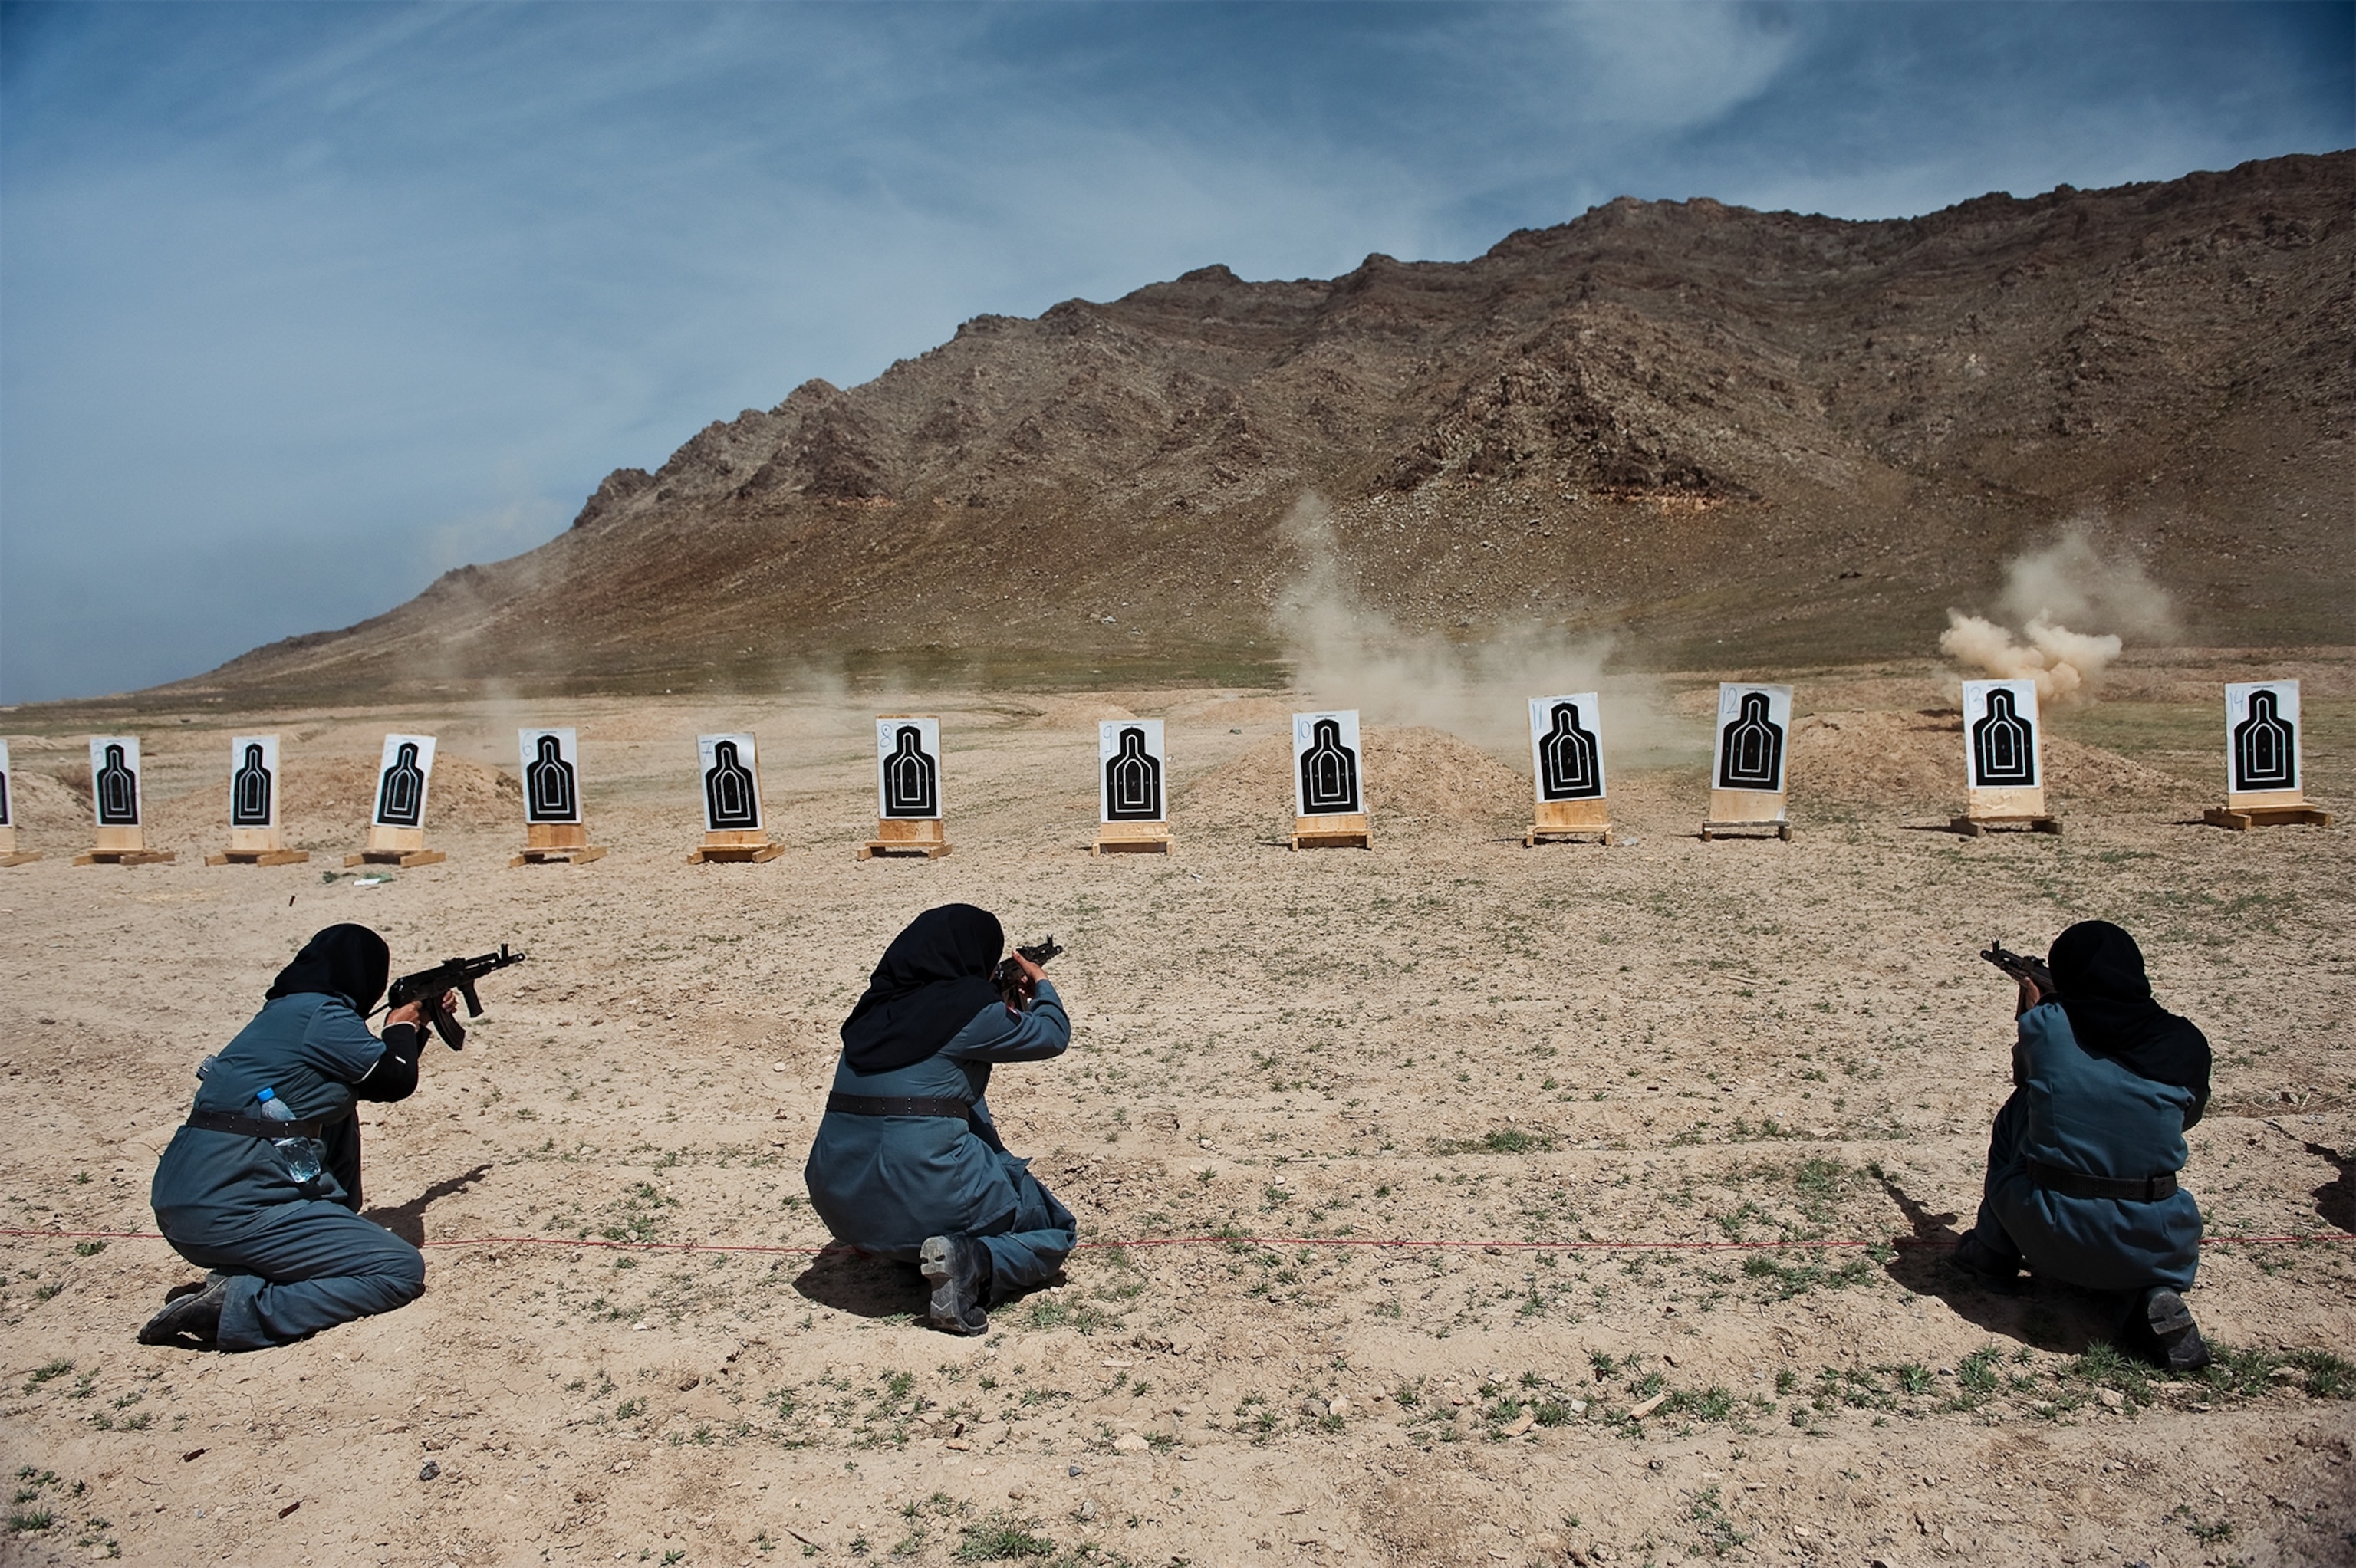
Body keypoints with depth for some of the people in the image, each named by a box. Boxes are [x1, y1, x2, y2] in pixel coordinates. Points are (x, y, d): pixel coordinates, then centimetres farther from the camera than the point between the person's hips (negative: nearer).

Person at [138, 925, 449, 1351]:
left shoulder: (286, 1010, 17)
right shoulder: (323, 1016, -11)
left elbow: (370, 1081, 29)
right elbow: (397, 1080, -4)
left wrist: (420, 1025, 38)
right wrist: (402, 1027, 16)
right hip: (229, 1216, -10)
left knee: (337, 1103, 25)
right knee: (403, 1271, -6)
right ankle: (237, 1307, -15)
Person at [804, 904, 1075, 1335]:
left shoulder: (878, 1006, 10)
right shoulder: (968, 1009, -9)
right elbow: (1053, 1035, 5)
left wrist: (1010, 1007, 27)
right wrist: (1041, 987, 23)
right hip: (920, 1195, -7)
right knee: (1054, 1233, 13)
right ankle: (971, 1262, -15)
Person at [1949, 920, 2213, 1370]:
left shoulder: (2046, 1025, -5)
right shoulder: (2185, 1044, -2)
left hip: (2050, 1240, -1)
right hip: (2150, 1246, 1)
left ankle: (1993, 1252, 31)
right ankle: (2158, 1293, 4)